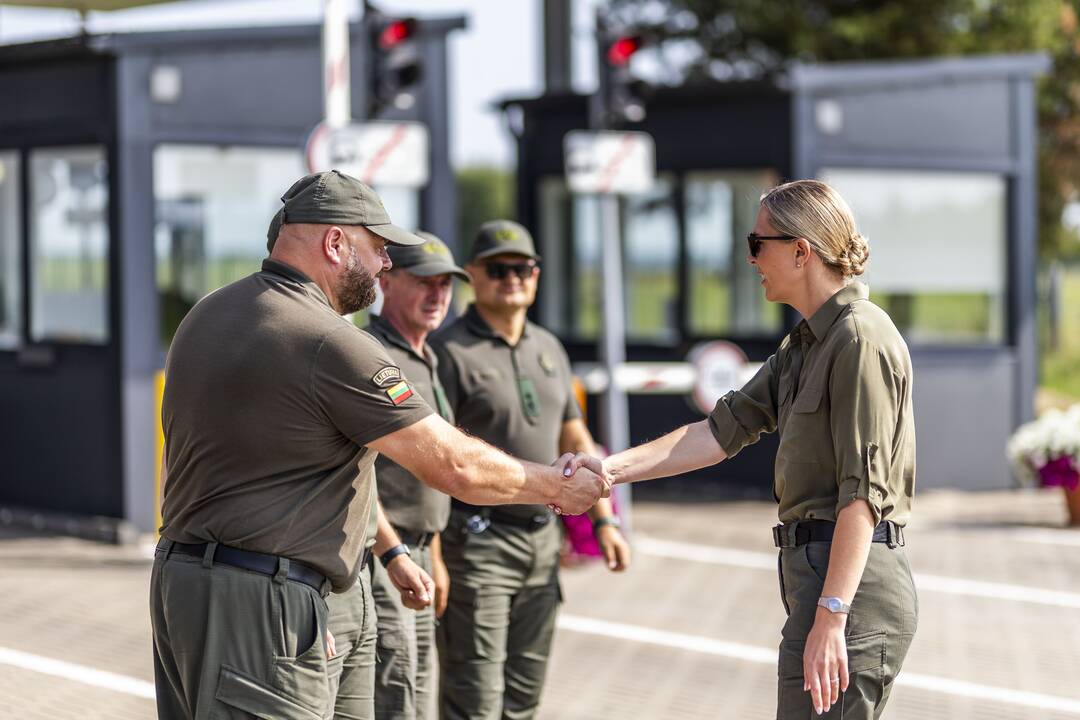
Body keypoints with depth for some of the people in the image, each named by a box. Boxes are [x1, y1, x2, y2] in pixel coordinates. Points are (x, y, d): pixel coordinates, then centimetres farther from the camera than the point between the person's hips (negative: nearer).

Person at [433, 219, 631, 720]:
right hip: (476, 543, -7)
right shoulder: (451, 351, -10)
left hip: (542, 541, 7)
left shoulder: (549, 349, 14)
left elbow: (575, 442, 21)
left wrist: (603, 520, 14)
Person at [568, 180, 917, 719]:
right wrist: (612, 469, 7)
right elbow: (724, 429, 16)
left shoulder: (861, 340, -14)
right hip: (816, 571, 10)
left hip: (851, 584, -10)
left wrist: (830, 618, -25)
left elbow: (863, 492, -20)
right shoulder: (805, 344, 19)